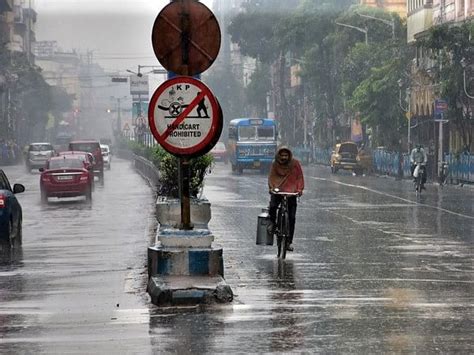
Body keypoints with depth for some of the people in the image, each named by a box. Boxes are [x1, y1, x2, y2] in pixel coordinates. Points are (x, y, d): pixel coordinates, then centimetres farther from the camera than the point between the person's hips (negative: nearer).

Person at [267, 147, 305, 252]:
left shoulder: (295, 163, 0)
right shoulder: (275, 164, 1)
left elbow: (299, 177, 3)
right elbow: (271, 176, -1)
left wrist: (300, 188, -11)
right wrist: (271, 187, -18)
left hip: (291, 192, 0)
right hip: (277, 191, 0)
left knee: (291, 218, -2)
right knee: (272, 206, -29)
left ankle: (289, 242, 6)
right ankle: (272, 222, 6)